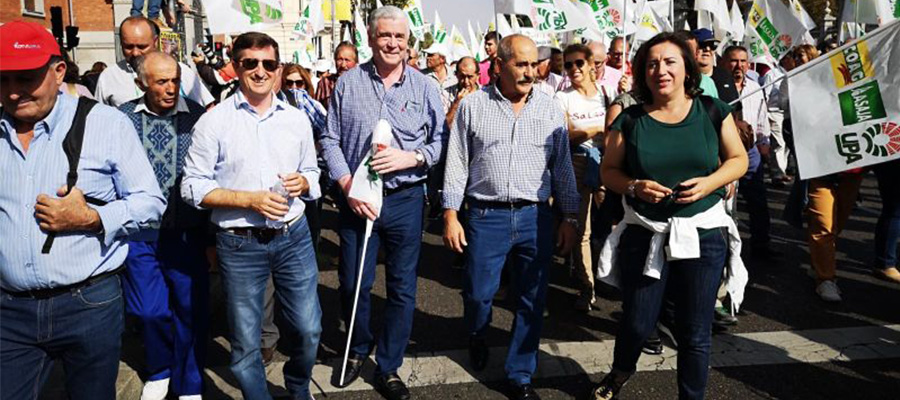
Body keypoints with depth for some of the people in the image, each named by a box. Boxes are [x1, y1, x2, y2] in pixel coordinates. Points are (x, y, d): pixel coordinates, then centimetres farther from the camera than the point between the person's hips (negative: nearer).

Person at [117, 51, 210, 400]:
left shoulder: (197, 116, -3)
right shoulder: (123, 118, 0)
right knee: (150, 311, 10)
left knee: (191, 310, 7)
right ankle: (159, 371, 38)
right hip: (139, 232, 1)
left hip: (187, 233, -1)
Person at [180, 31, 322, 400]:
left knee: (308, 329, 11)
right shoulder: (214, 121, -4)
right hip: (239, 244, -3)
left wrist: (303, 182, -7)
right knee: (245, 341, 8)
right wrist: (250, 199, -17)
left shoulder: (297, 119, 7)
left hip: (294, 235, 3)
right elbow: (193, 186, -6)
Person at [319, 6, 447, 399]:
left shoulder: (425, 87, 1)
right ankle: (358, 348, 38)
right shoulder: (348, 83, 1)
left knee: (402, 288, 8)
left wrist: (410, 157, -14)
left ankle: (388, 368, 25)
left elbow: (441, 141, 4)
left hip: (405, 200, 0)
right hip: (356, 199, 0)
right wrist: (348, 186, -10)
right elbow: (330, 140, 1)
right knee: (353, 284, 10)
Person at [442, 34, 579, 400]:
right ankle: (477, 338, 40)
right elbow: (457, 163, 1)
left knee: (531, 302, 7)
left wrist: (570, 218, 5)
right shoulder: (474, 105, 1)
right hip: (486, 216, -1)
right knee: (478, 294, 5)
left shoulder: (550, 110, 5)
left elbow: (563, 167, 8)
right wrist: (451, 215, -3)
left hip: (536, 217, 2)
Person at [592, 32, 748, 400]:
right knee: (637, 323, 10)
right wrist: (635, 187, -15)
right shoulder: (630, 120, -1)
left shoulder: (712, 111, 0)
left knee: (695, 333, 7)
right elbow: (608, 171, 5)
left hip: (703, 234, 0)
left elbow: (738, 159, 7)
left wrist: (709, 183, -12)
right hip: (644, 234, 0)